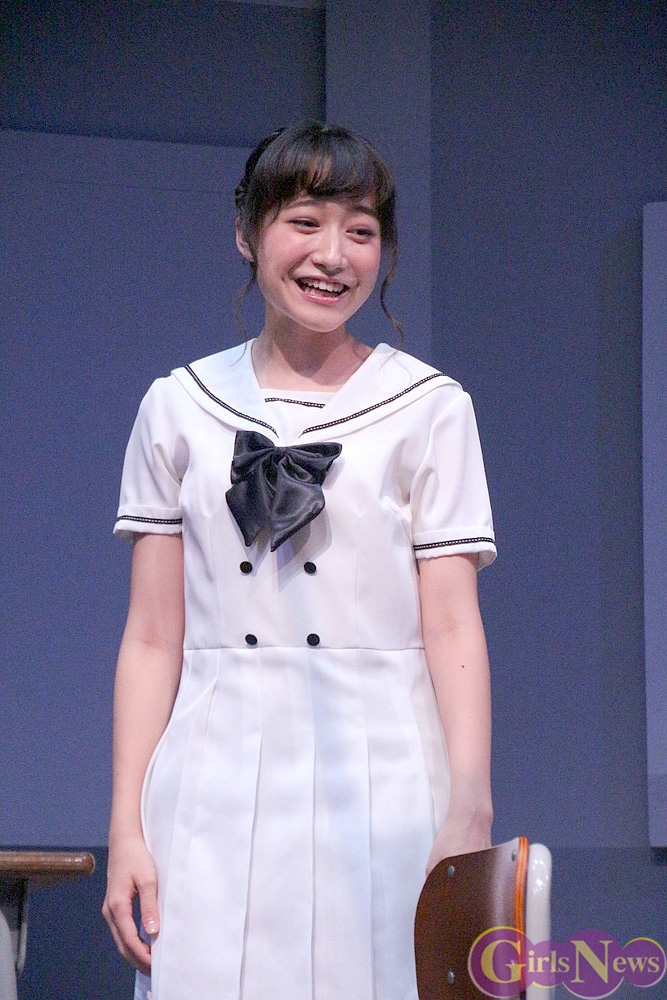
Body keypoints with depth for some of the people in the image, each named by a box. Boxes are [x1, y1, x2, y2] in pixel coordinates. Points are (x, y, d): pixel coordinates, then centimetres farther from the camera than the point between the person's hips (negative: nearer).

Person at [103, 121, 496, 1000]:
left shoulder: (429, 408, 4)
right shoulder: (179, 408, 9)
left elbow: (453, 629, -1)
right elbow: (153, 637, 7)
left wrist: (470, 811, -12)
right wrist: (128, 826, 1)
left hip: (378, 785, -1)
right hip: (216, 787, 2)